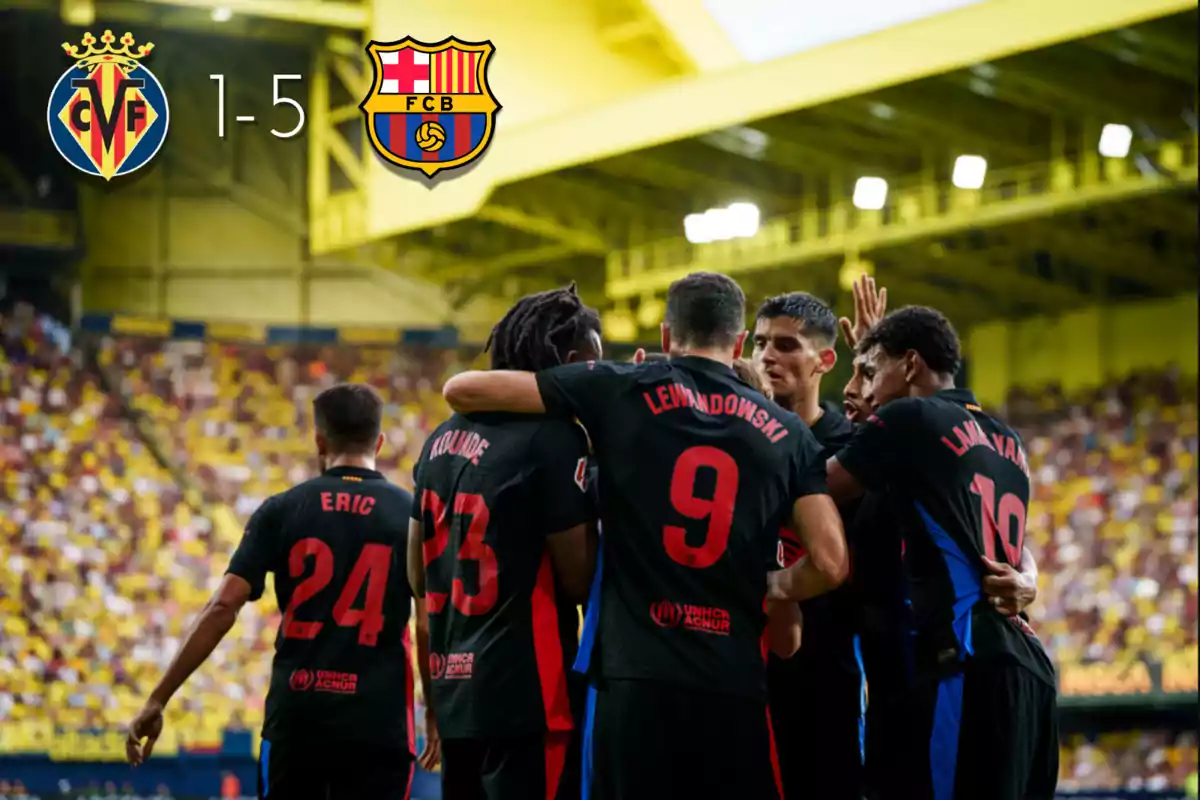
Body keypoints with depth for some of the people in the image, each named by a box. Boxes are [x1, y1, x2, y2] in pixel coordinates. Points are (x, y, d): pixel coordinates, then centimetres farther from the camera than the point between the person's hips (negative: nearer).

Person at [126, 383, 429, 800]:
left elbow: (222, 608, -4)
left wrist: (157, 701, -1)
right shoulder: (412, 515, 1)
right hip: (377, 721, -1)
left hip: (295, 717, 1)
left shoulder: (281, 511, 3)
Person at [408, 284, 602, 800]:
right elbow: (580, 578, -13)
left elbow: (419, 576, 17)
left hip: (455, 687, 8)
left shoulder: (443, 440, 12)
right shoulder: (554, 439, -13)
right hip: (527, 696, -8)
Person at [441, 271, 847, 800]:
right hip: (735, 684, 1)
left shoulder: (623, 391, 4)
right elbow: (830, 564, 1)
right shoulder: (786, 434, 8)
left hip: (635, 679, -1)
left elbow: (462, 390, 5)